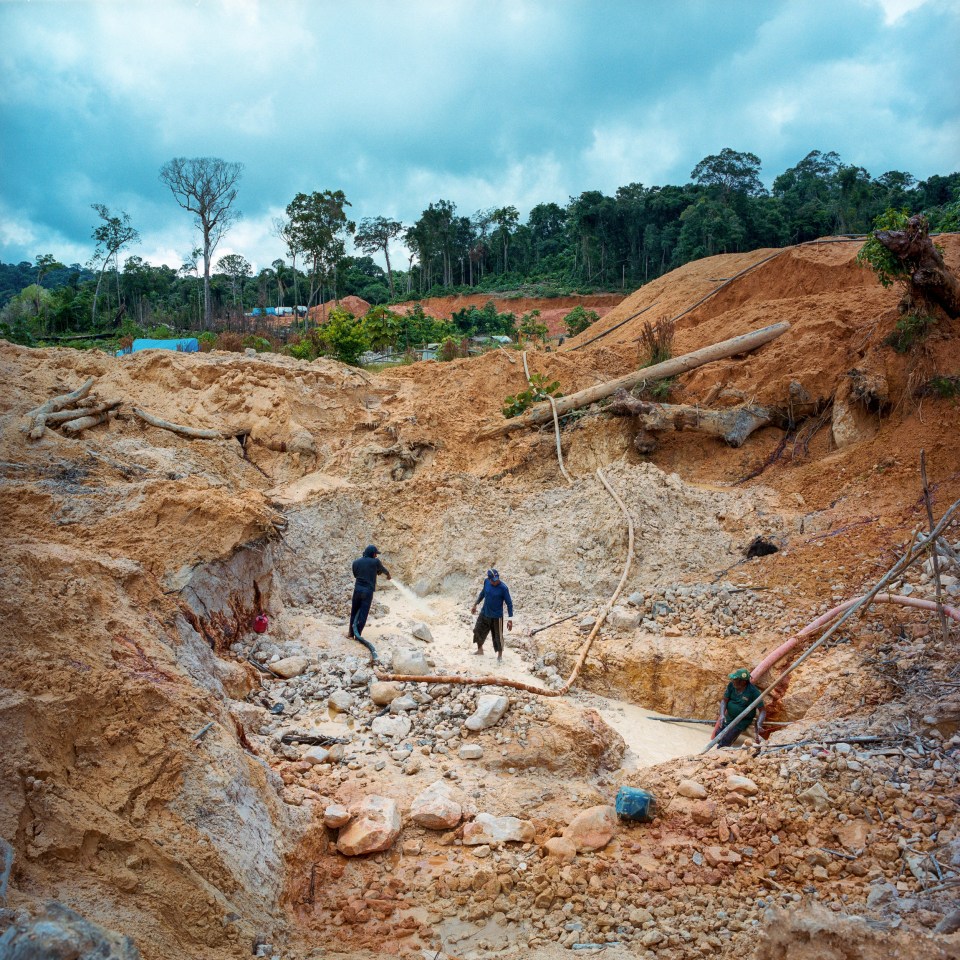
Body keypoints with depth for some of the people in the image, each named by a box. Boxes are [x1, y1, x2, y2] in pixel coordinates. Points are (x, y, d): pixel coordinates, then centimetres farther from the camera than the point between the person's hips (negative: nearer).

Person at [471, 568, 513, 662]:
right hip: (484, 613, 5)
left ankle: (500, 655, 31)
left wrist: (510, 620, -17)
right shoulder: (486, 582, -10)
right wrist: (475, 604, 18)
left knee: (498, 636, 7)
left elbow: (509, 604, -17)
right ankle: (480, 650, 40)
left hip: (496, 616, -5)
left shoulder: (503, 588, -24)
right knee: (477, 630, 16)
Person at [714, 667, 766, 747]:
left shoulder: (753, 692, -24)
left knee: (724, 743, -14)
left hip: (742, 721, -5)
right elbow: (724, 701, -5)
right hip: (728, 718, 5)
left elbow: (762, 711, -21)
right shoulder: (731, 685, -11)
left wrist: (759, 725, -38)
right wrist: (722, 715, -22)